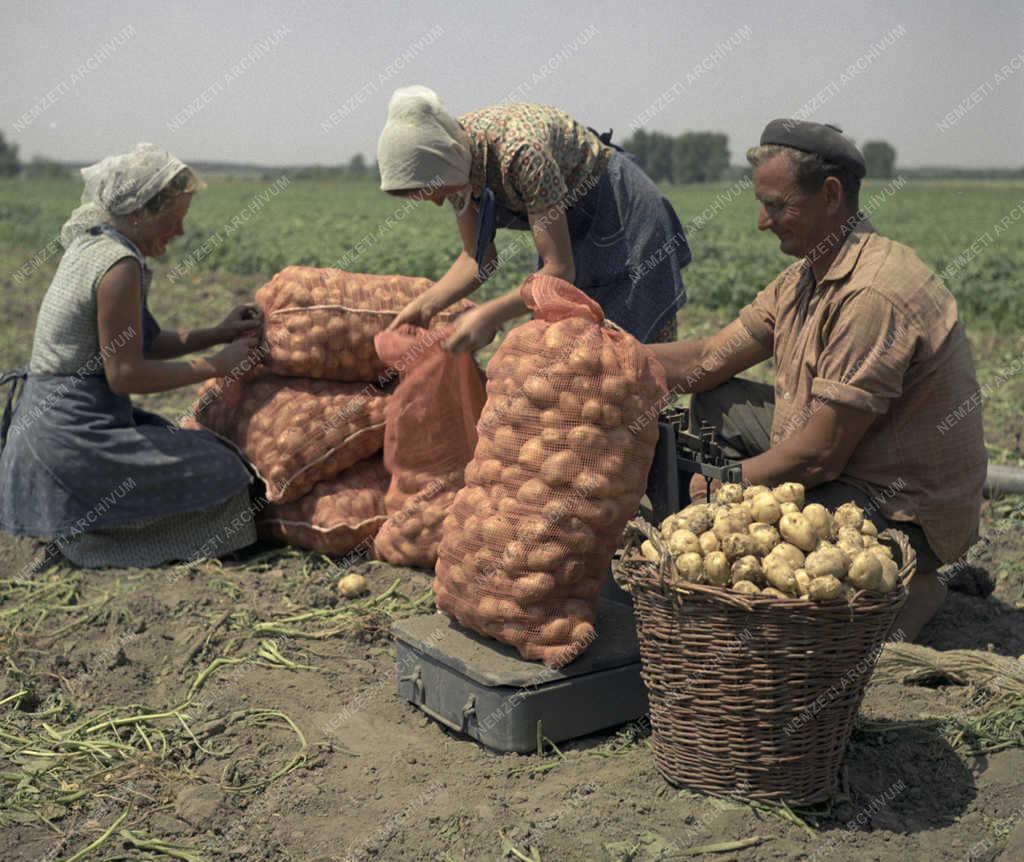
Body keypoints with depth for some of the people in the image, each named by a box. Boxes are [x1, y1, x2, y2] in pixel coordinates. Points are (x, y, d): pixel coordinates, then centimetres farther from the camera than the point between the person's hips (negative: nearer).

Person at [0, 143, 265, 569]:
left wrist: (218, 333, 9)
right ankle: (77, 533, 0)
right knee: (215, 471, -3)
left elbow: (135, 343, 16)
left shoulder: (90, 245, 11)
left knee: (183, 447, 23)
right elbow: (125, 373, -18)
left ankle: (74, 519, 14)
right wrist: (217, 365, -11)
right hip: (71, 434, -10)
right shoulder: (118, 263, -18)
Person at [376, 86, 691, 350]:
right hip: (575, 229, 8)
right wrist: (426, 303, -16)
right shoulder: (452, 155, -12)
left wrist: (489, 315, -37)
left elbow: (560, 270, -30)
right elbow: (477, 258, -2)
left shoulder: (520, 151, -35)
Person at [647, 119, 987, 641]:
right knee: (716, 403, 9)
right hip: (847, 467, 10)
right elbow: (706, 362, 4)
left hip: (904, 514, -9)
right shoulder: (805, 277, 4)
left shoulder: (874, 294, -27)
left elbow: (818, 455, -27)